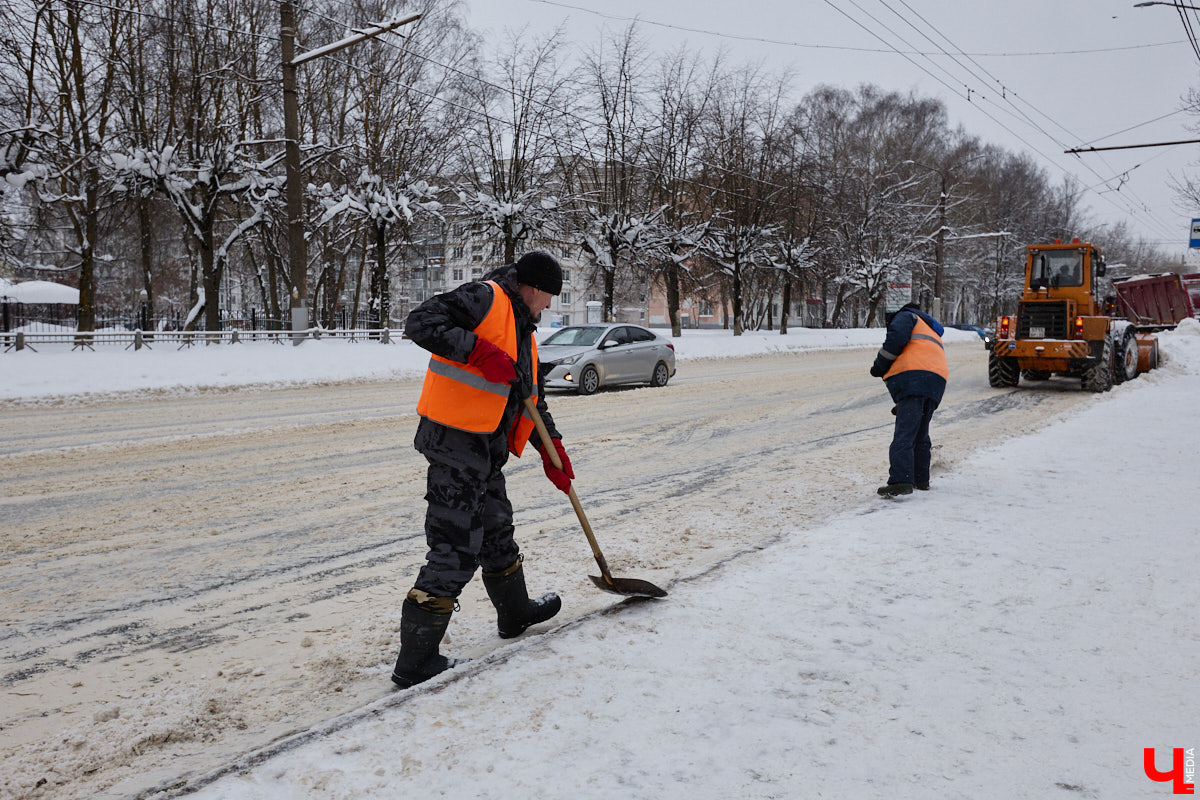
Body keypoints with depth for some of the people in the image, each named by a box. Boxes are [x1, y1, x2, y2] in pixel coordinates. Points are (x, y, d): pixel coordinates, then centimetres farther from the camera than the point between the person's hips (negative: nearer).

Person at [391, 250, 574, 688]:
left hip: (485, 448, 10)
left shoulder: (523, 331, 21)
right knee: (455, 549, -8)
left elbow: (532, 397, 27)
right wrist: (478, 350, -27)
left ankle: (515, 610, 46)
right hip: (454, 441, -10)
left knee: (495, 531, 25)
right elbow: (420, 322, -20)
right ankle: (415, 661, 1)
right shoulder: (485, 299, -8)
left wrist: (550, 447, 19)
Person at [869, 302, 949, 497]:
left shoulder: (906, 316, 17)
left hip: (913, 377, -8)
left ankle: (901, 480, -24)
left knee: (904, 432, -15)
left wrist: (880, 366, 2)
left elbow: (897, 337, -6)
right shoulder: (933, 335, 40)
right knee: (921, 433, 19)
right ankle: (921, 478, 24)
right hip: (937, 380, 8)